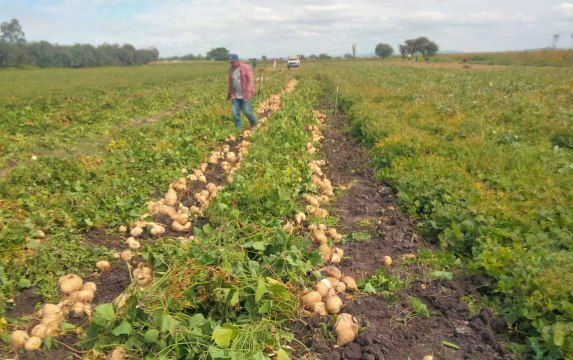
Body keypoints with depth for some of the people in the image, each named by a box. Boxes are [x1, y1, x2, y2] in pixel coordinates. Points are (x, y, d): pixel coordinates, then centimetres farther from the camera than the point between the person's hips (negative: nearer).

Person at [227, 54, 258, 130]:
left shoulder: (246, 67, -11)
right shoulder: (231, 69, 6)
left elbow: (250, 80, -14)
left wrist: (248, 92, -26)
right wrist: (229, 93, 22)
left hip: (245, 95, -5)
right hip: (235, 96, 5)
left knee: (247, 111, -3)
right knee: (235, 113, 0)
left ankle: (255, 125, 23)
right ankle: (239, 128, 12)